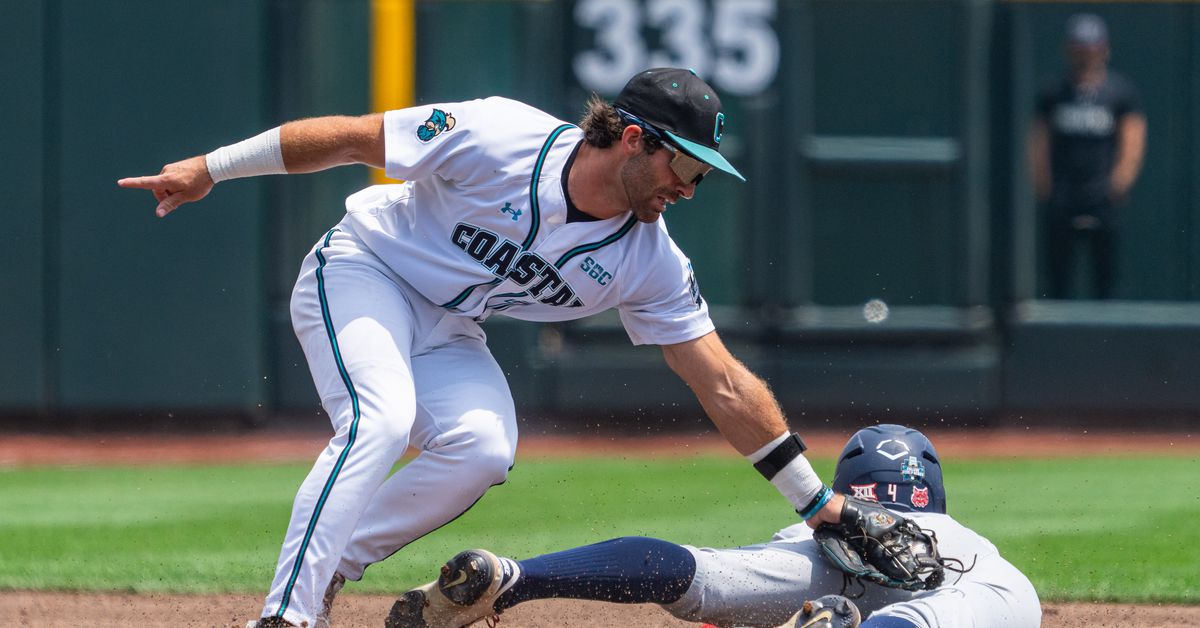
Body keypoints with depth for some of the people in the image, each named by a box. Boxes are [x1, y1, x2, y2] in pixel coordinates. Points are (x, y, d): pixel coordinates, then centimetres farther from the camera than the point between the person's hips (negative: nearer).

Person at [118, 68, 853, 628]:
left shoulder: (652, 263, -13)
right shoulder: (498, 138, -27)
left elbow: (727, 387, -10)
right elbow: (352, 136, -18)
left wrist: (818, 503, -13)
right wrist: (212, 168, -16)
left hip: (446, 330, 5)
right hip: (362, 270, -5)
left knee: (484, 450, -21)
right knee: (381, 420, -30)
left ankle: (328, 567, -9)